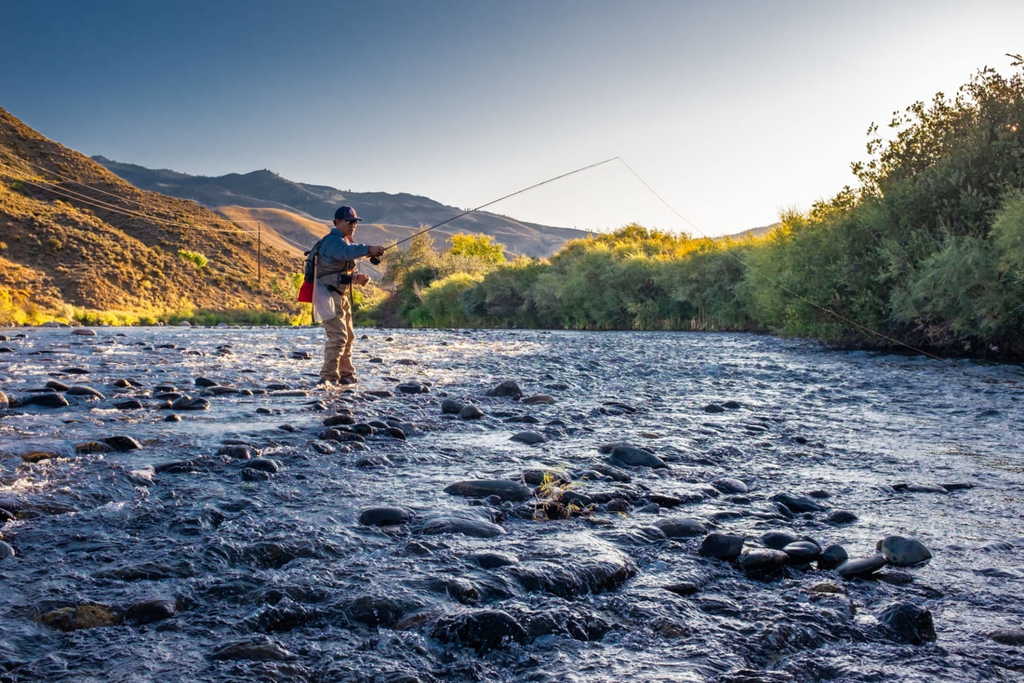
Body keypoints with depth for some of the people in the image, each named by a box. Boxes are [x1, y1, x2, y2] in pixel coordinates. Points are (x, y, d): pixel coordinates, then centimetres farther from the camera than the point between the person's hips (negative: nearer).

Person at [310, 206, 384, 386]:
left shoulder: (346, 241, 18)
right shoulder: (333, 241, -15)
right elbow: (346, 252, -39)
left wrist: (357, 277, 1)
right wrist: (368, 249, -48)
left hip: (341, 295, 11)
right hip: (328, 294, -11)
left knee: (348, 336, 18)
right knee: (338, 336, -17)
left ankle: (346, 375, 30)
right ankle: (328, 377, -14)